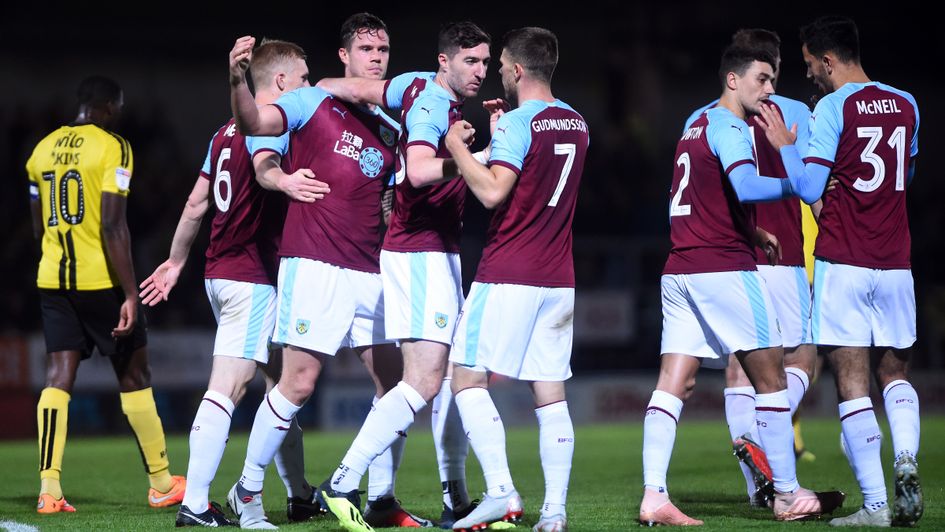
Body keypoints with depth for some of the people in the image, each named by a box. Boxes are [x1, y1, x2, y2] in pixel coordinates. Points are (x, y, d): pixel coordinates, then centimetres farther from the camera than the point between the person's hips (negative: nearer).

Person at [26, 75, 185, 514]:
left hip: (53, 280, 5)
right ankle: (161, 484, 16)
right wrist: (130, 294, -17)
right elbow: (113, 227, -17)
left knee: (59, 376, 2)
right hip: (100, 280, -5)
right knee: (133, 375, 8)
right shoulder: (112, 148, -10)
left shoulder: (43, 150, 10)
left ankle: (49, 490, -10)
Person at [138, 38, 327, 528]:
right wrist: (284, 182, -54)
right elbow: (263, 163, -32)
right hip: (253, 277, -10)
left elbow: (197, 202, 20)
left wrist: (176, 262, 27)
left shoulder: (226, 132, 16)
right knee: (228, 387, -13)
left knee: (282, 382, 17)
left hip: (221, 272, 10)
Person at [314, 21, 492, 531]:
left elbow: (352, 88, 19)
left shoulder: (421, 86, 10)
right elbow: (418, 171, -32)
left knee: (452, 376, 10)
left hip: (438, 254, 10)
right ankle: (343, 484, -14)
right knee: (424, 381, -14)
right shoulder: (431, 103, -16)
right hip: (421, 254, -10)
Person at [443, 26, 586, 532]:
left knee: (467, 379, -2)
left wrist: (457, 147, -10)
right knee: (550, 395, 6)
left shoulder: (518, 123, -11)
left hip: (507, 276, -7)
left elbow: (492, 191, -20)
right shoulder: (576, 124, 13)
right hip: (558, 278, 7)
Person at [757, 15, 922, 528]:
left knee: (852, 383, -2)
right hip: (894, 262, 5)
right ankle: (907, 460, -9)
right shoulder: (906, 105, 10)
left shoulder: (833, 107, -8)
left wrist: (784, 146, 3)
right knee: (894, 373, 17)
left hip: (842, 262, -5)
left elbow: (809, 188, -10)